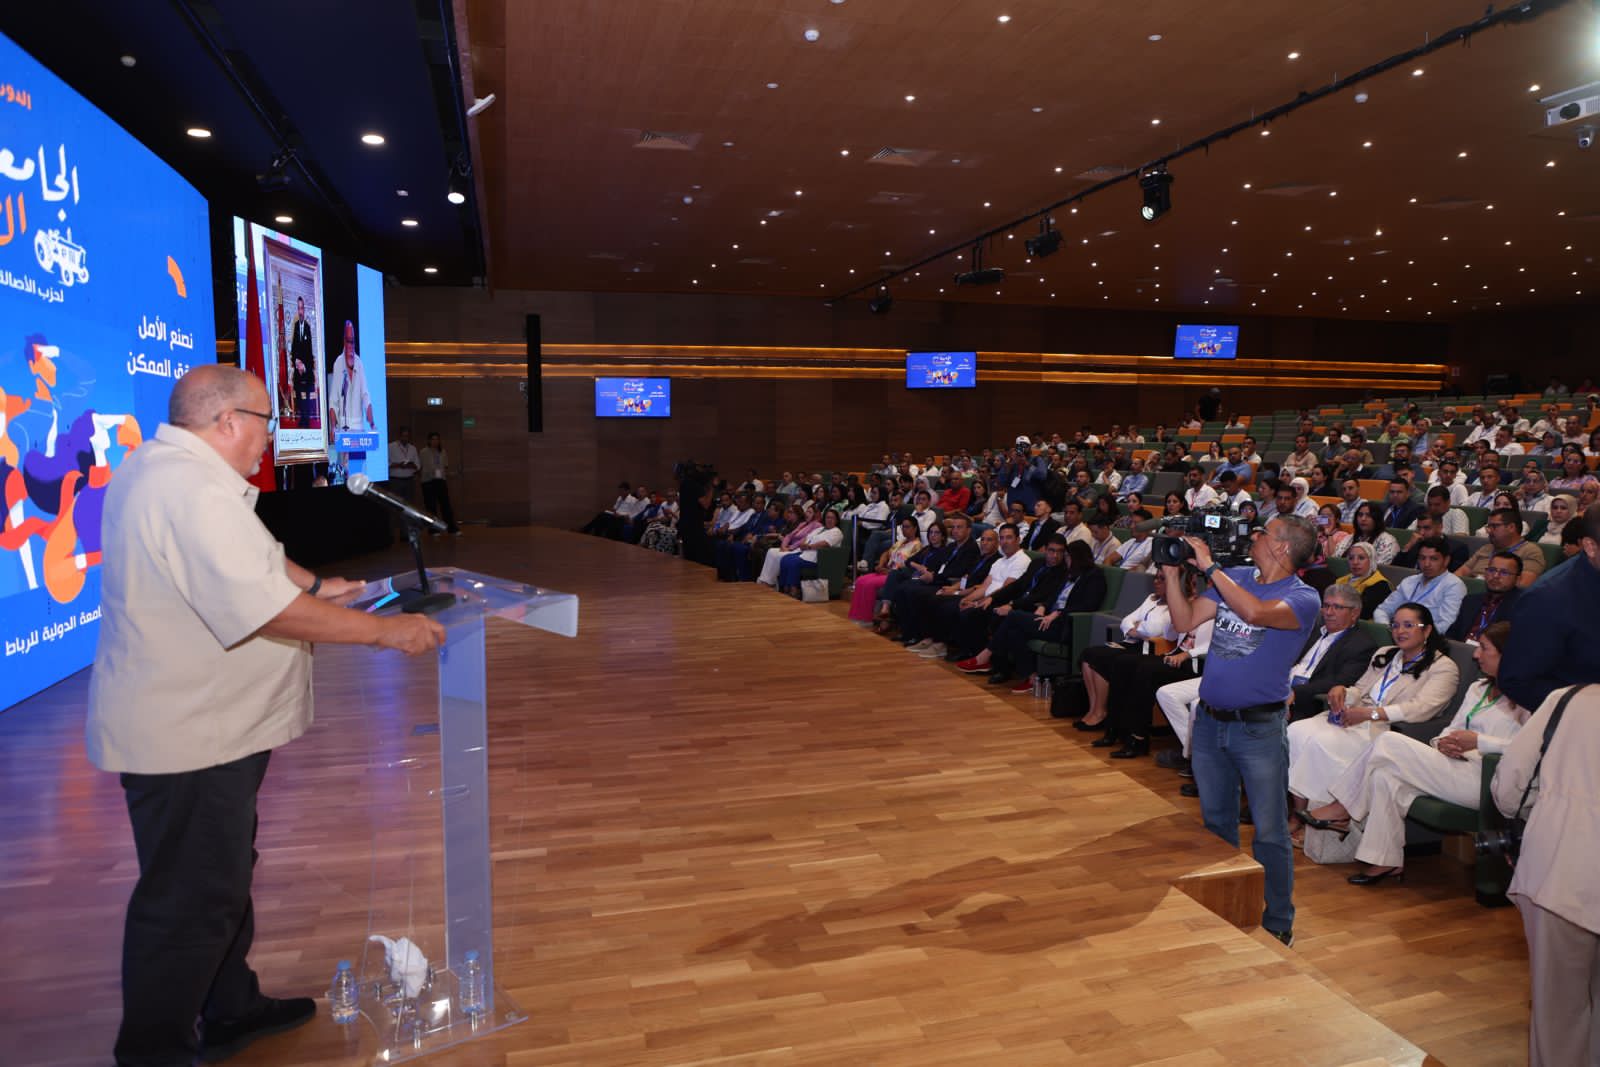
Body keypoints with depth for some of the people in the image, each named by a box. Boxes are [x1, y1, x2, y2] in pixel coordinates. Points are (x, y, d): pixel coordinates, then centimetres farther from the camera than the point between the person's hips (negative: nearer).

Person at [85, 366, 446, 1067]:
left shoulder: (157, 468, 9)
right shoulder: (194, 494, -27)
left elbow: (244, 557, 22)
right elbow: (267, 608, -31)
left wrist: (315, 584, 16)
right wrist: (384, 631, -24)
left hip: (193, 724, 11)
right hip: (187, 739, -11)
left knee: (223, 873, 23)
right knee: (190, 900, 3)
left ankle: (231, 1010, 39)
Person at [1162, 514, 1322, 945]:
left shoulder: (1303, 598, -12)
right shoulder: (1234, 578, 6)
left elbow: (1255, 612, -33)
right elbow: (1185, 621, 4)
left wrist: (1209, 566, -26)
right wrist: (1174, 573, -6)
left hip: (1259, 727, -6)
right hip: (1210, 719, 6)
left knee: (1269, 831, 4)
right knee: (1215, 823, 19)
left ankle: (1277, 923, 19)